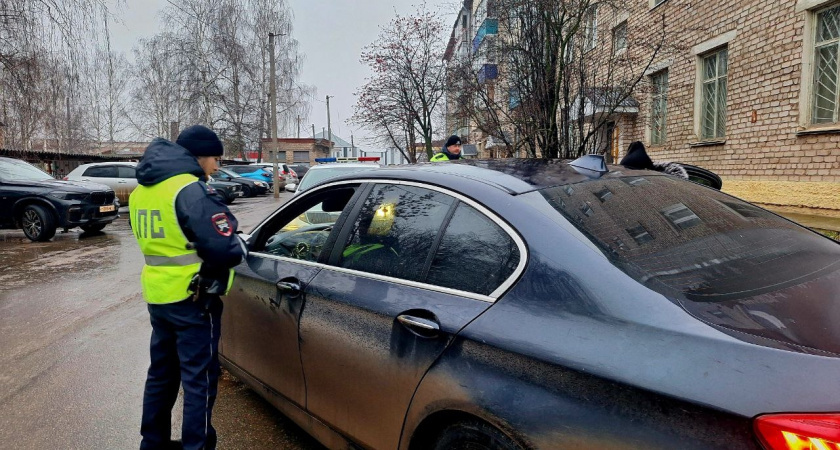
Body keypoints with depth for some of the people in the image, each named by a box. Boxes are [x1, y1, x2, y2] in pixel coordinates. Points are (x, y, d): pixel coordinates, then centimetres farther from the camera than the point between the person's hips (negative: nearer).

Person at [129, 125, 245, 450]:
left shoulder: (141, 191, 10)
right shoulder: (190, 190, -18)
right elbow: (224, 248, -25)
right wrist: (242, 248, -4)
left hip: (157, 295, 9)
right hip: (192, 298, -9)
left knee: (161, 373, 22)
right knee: (199, 379, 3)